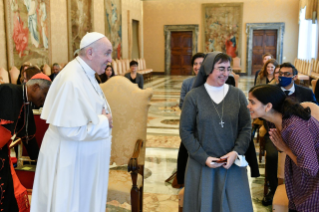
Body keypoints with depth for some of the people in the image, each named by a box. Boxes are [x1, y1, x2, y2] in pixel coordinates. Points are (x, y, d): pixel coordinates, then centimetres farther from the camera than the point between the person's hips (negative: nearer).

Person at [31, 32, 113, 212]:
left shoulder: (86, 75, 6)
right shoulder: (72, 80, -25)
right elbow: (69, 129, -28)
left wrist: (104, 119, -2)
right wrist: (104, 122, -18)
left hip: (83, 157, 10)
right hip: (71, 160, -9)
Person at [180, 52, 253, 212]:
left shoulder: (238, 95, -1)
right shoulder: (193, 96, -6)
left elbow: (246, 128, 1)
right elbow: (185, 131, -5)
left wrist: (236, 152, -13)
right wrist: (203, 158, -11)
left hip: (232, 163, 1)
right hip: (201, 164, -1)